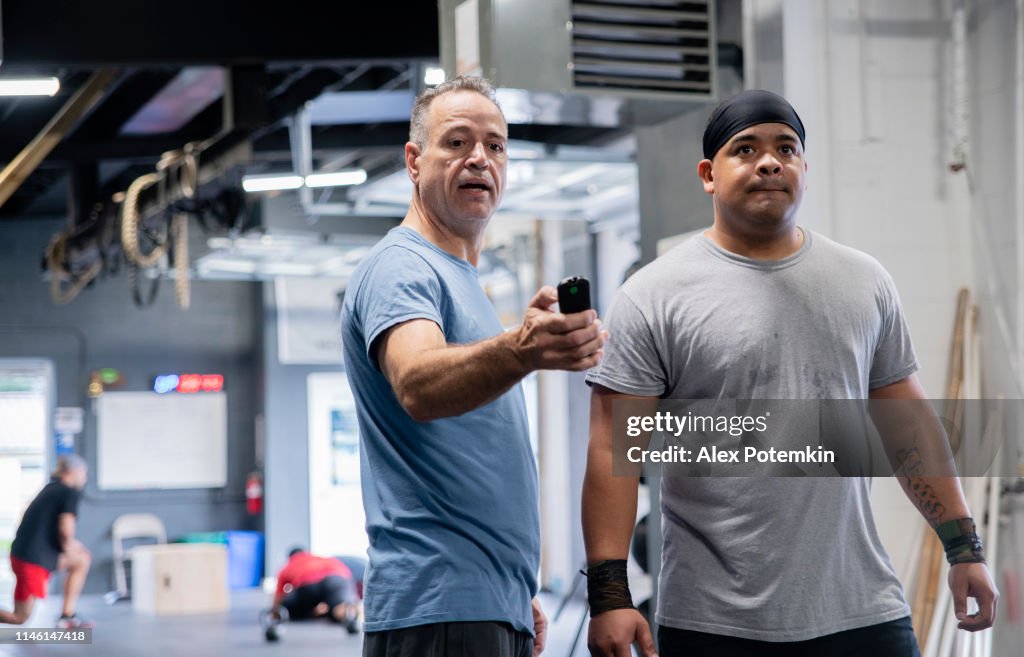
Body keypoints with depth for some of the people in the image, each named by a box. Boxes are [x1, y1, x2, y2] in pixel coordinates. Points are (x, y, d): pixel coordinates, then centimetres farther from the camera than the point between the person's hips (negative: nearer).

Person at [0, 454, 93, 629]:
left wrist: (69, 543, 10)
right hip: (33, 560, -8)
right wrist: (67, 546, -1)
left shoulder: (51, 488, 15)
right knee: (20, 618, 2)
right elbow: (66, 528, -22)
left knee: (83, 559, 19)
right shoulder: (71, 492, -9)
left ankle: (67, 616, 16)